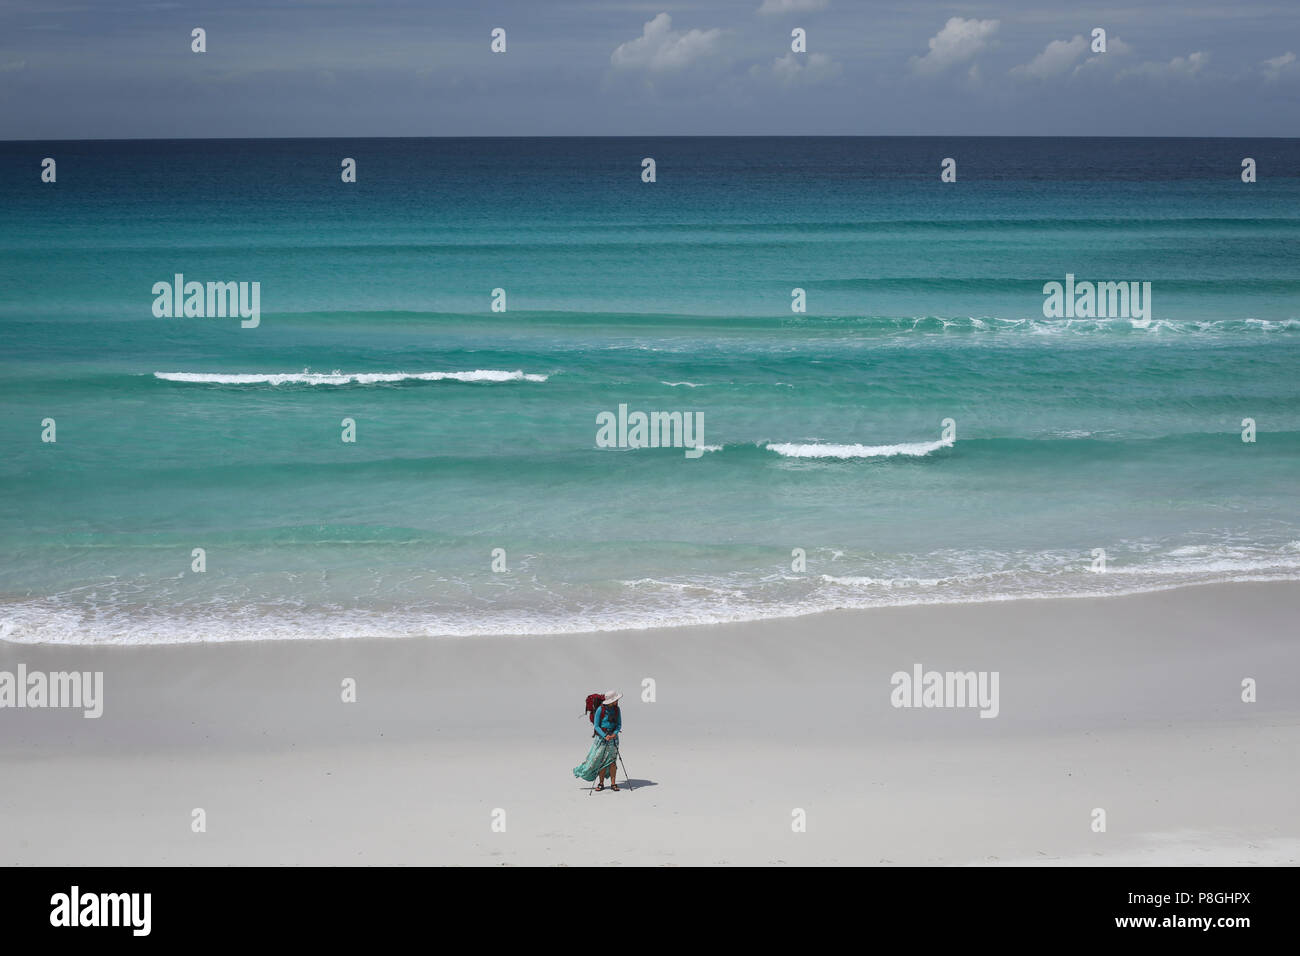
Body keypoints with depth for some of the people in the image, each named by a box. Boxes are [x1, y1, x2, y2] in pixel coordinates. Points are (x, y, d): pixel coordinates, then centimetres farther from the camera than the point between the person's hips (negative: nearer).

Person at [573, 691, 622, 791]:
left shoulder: (616, 709, 2)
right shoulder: (600, 709, -10)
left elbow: (619, 724, 8)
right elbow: (596, 726, -7)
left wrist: (615, 733, -12)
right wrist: (605, 736, -19)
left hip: (612, 737, 3)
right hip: (601, 737, -3)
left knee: (612, 760, 0)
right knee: (600, 760, -2)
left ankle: (613, 783, 3)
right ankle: (601, 783, 8)